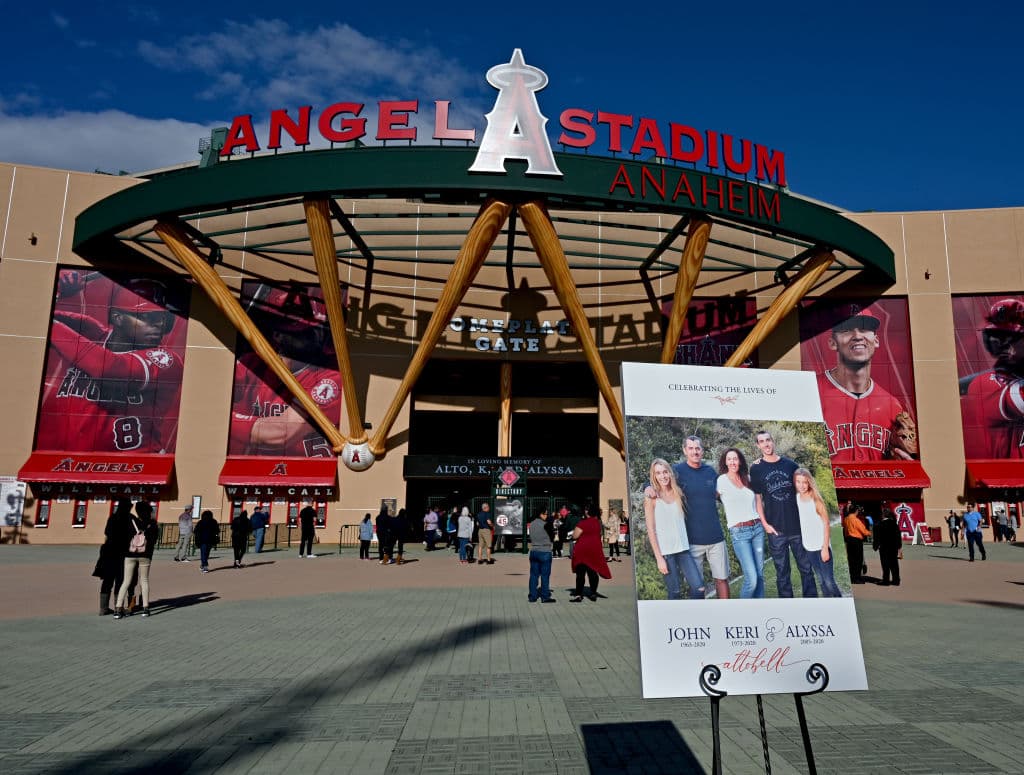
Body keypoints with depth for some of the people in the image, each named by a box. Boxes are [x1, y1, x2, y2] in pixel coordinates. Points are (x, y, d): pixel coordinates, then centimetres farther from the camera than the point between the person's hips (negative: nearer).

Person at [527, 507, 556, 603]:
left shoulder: (531, 524, 6)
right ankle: (545, 597, 6)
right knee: (545, 575, 2)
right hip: (545, 552, -6)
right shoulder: (546, 524, -14)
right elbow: (552, 535, -4)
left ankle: (532, 596, 15)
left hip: (533, 551, 6)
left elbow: (531, 537, 11)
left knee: (534, 574, 11)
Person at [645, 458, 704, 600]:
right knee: (675, 593, -2)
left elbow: (682, 521, 15)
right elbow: (651, 530, -5)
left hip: (683, 548, 4)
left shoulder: (678, 492, 8)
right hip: (664, 551, -4)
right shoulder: (652, 498, -3)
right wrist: (659, 558, -9)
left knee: (699, 588, -5)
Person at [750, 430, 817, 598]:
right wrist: (765, 524, -5)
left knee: (806, 568, 7)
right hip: (776, 529, -1)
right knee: (782, 572, 7)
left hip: (798, 526, 1)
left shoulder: (790, 464, 3)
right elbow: (758, 498, 1)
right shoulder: (756, 469, 0)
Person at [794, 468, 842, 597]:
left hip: (822, 545, -4)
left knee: (829, 581, -4)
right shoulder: (796, 498, 0)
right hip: (809, 547, 4)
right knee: (821, 580, 12)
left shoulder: (816, 500, -11)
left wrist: (825, 548, -12)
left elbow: (826, 524, -10)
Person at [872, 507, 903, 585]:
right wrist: (899, 546, 17)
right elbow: (898, 536, 8)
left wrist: (875, 545, 3)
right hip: (894, 547, 5)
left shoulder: (879, 525, -12)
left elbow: (877, 537, -9)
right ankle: (896, 581, 15)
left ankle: (886, 581, 2)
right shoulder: (895, 524, 3)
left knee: (885, 565, 0)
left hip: (884, 548, -5)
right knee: (894, 565, 11)